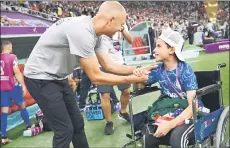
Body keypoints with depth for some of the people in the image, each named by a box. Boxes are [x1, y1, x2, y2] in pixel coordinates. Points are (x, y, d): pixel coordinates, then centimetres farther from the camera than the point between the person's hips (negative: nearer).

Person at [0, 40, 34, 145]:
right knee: (22, 106, 15)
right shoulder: (12, 57, -9)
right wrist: (23, 85, -12)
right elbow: (17, 72, -16)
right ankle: (29, 126, 27)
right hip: (12, 87, -5)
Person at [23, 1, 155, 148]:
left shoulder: (95, 33, -2)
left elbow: (109, 65, 1)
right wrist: (131, 79, -20)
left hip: (58, 78, 9)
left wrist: (135, 69, -13)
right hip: (40, 78, -9)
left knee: (77, 123, 13)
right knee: (65, 129, -5)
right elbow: (96, 77, -27)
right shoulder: (82, 31, -31)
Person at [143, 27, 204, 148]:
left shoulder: (185, 71, -19)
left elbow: (193, 106, -24)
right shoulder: (158, 70, -4)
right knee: (149, 136, -19)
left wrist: (170, 124, -36)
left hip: (193, 115, -4)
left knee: (177, 137, -34)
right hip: (173, 115, 5)